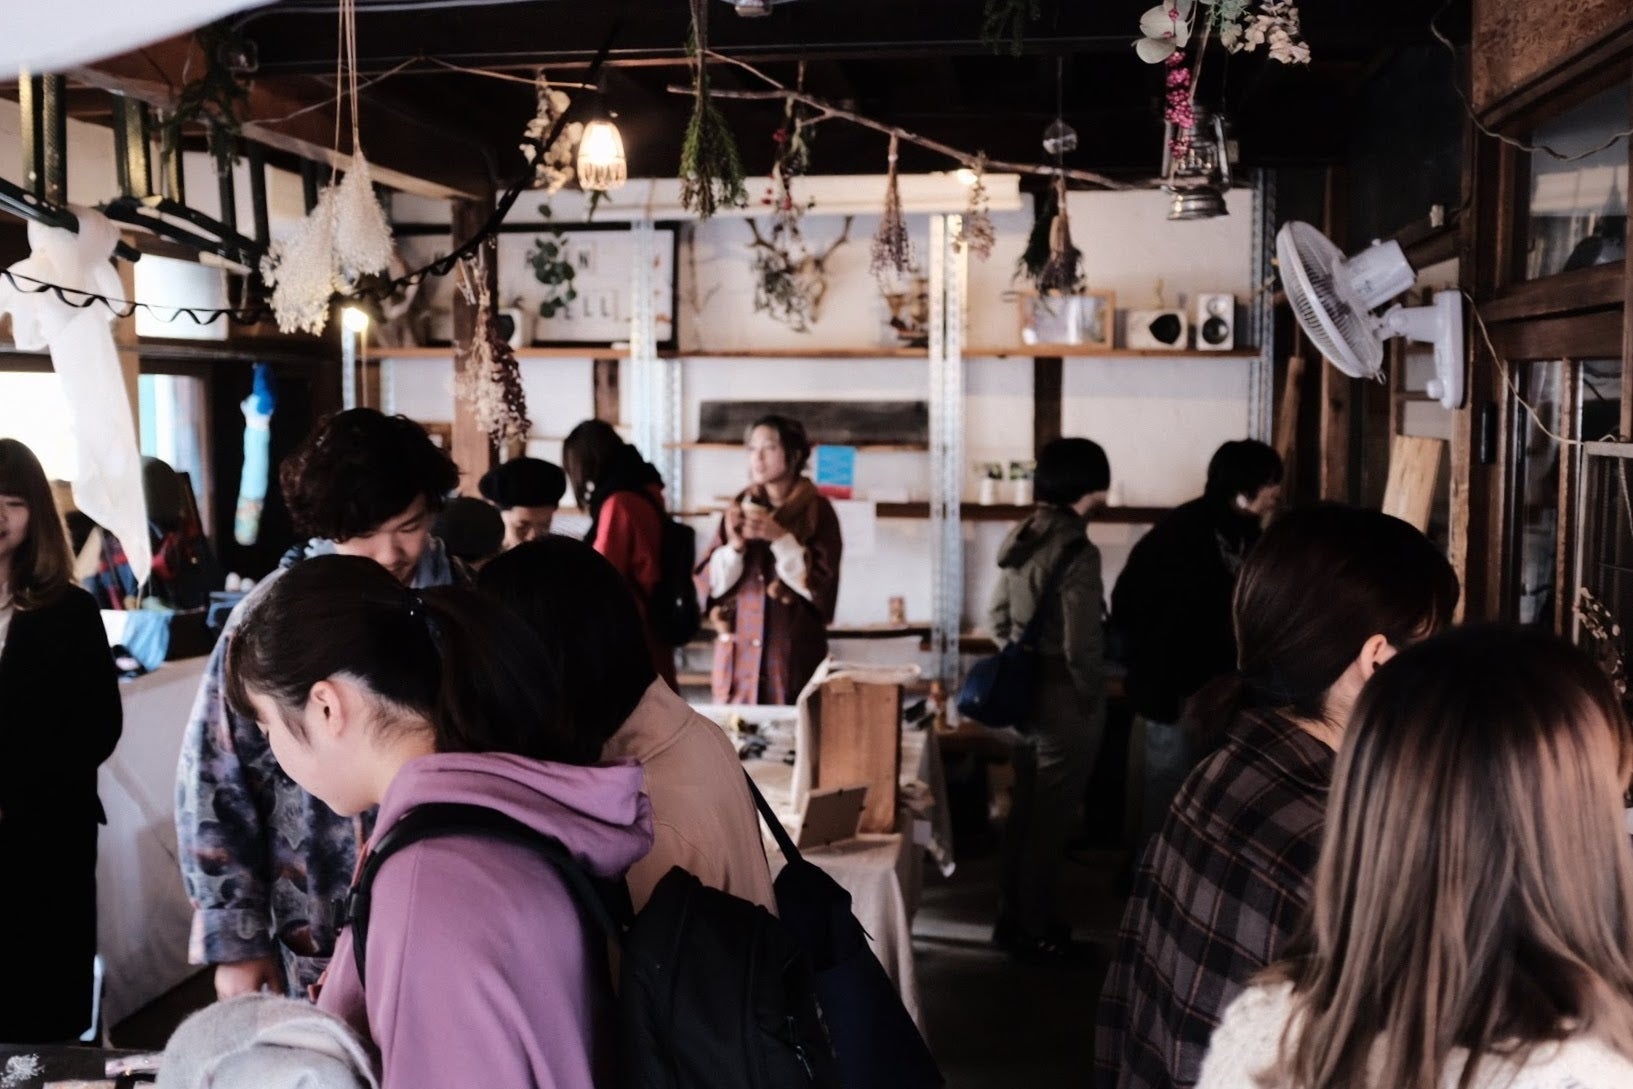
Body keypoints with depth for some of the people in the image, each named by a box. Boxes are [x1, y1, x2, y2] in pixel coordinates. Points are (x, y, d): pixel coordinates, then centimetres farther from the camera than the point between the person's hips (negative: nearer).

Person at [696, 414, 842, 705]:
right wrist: (735, 545, -14)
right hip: (740, 652, 3)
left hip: (794, 652, -3)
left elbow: (819, 585, -9)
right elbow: (710, 584, 3)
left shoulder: (817, 510, -3)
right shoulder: (741, 507, 7)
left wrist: (780, 538, -18)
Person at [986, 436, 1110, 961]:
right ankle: (1035, 931, 17)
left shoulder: (1020, 537, 5)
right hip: (1065, 697, -8)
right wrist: (1090, 696, -7)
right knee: (1050, 817, 5)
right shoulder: (1076, 551, -20)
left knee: (1024, 809, 18)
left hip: (1025, 690, 8)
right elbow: (1081, 644, -21)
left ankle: (1011, 918, 29)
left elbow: (997, 618, 12)